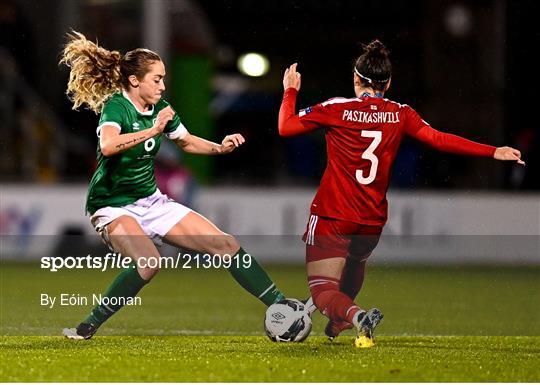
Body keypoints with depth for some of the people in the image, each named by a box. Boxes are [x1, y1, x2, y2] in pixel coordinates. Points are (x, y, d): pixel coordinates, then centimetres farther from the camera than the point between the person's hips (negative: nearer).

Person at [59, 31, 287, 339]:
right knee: (149, 263, -35)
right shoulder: (116, 106, -19)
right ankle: (88, 327, -21)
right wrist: (153, 130, -43)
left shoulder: (160, 109, 2)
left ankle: (280, 306, 9)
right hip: (113, 206, -7)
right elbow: (108, 146, -41)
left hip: (151, 201, 7)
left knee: (226, 245, 1)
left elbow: (187, 142, 21)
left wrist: (220, 148, 3)